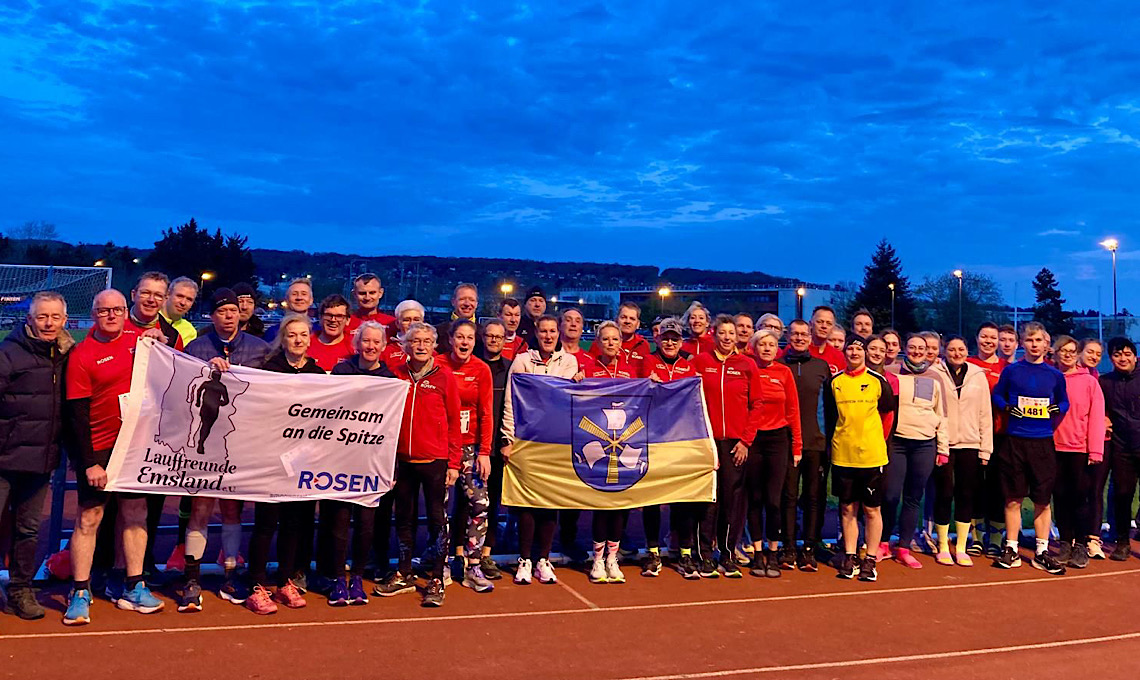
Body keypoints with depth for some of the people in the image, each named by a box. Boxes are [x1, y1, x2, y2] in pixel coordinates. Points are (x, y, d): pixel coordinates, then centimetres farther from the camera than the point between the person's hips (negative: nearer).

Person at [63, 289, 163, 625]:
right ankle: (80, 594, 11)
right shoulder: (81, 355, -10)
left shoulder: (137, 336, 2)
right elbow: (77, 414, -11)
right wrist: (89, 463, -13)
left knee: (135, 509, 8)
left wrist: (157, 342, -4)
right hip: (97, 446, -4)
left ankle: (133, 588, 18)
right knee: (89, 516, -1)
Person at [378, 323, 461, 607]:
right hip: (403, 459, 3)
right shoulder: (397, 375, 4)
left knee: (437, 519, 2)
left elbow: (454, 421, -1)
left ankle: (436, 580, 12)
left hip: (435, 460, -3)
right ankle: (404, 575, 28)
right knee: (404, 517, 13)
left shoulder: (445, 376, -3)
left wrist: (454, 462, -5)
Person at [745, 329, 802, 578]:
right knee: (754, 499, 5)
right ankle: (758, 554, 15)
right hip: (751, 438, 0)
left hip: (777, 438, 1)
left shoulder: (784, 372, 4)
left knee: (773, 499, -2)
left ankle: (772, 553, 12)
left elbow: (793, 410, 6)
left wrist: (797, 446, 4)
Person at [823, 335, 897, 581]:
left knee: (872, 509, 5)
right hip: (842, 456, 2)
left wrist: (877, 441, 9)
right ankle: (849, 558, 17)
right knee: (848, 508, 9)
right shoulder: (834, 382, 5)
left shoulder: (878, 381, 1)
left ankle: (870, 561, 14)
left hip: (872, 456, -1)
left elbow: (888, 414, 10)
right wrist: (834, 444, 9)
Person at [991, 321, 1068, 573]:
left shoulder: (1055, 375, 7)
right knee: (1013, 498, 3)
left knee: (1043, 500, 5)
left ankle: (1042, 553, 14)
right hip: (1016, 441, -1)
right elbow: (997, 394, 14)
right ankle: (1011, 550, 13)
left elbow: (1064, 402, 18)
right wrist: (1007, 407, -6)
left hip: (1043, 442, 1)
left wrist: (1057, 409, -4)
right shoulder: (1011, 371, 3)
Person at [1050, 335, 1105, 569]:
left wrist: (1095, 450, -9)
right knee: (1060, 497, 7)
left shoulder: (1089, 382, 1)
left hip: (1081, 449, -2)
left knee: (1081, 497, 1)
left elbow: (1096, 418, -3)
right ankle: (1065, 543, 17)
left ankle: (1081, 546, 11)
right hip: (1055, 447, 2)